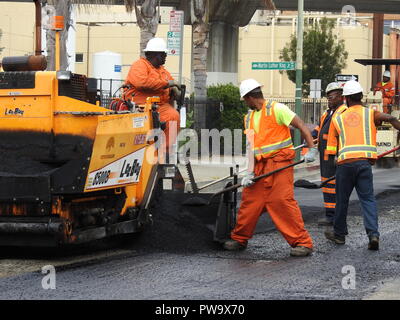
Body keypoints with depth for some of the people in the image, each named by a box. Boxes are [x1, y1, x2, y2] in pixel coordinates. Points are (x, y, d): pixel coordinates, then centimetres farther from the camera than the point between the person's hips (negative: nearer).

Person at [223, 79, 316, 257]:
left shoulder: (276, 109, -5)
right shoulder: (249, 118, 16)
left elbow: (302, 126, -8)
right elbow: (251, 146, 10)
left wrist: (312, 150, -17)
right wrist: (249, 173, -1)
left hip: (280, 163, -7)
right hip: (260, 165, 7)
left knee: (282, 201, -15)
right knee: (250, 201, 9)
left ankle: (302, 242, -12)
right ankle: (239, 239, 23)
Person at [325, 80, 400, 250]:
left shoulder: (337, 118, 18)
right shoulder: (370, 113, 14)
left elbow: (332, 148, 17)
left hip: (345, 162, 0)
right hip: (365, 161, 0)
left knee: (342, 199, 14)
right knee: (368, 199, 3)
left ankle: (339, 233, 27)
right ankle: (373, 234, -13)